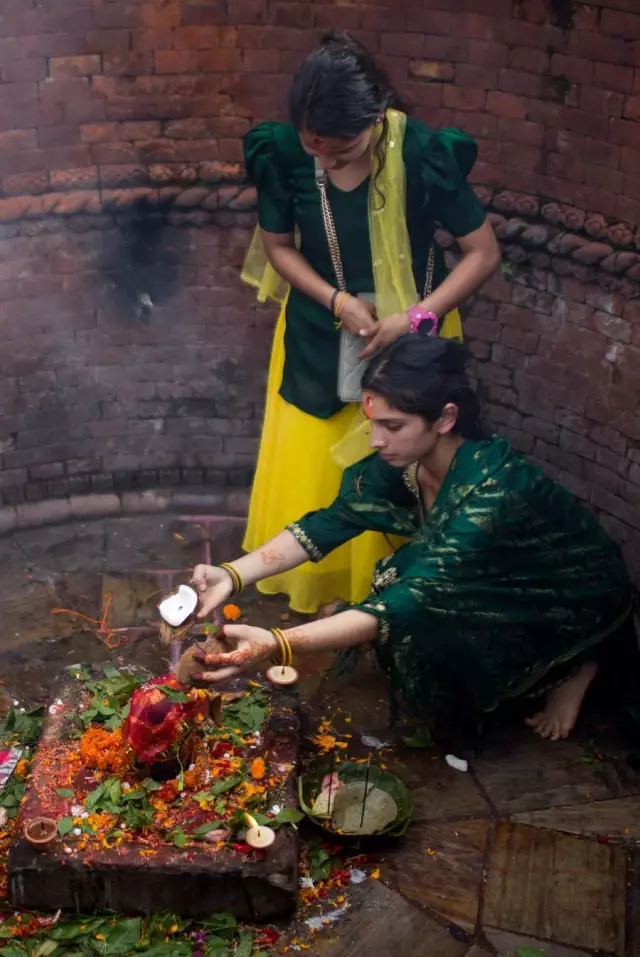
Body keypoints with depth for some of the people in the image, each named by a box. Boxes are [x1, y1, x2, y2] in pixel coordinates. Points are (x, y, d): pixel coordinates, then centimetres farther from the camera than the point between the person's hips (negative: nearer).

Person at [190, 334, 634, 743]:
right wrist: (233, 574, -28)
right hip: (502, 584, 7)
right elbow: (330, 523, -13)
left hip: (582, 597, -7)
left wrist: (275, 645, -51)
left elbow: (414, 598, -43)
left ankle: (573, 666, 0)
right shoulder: (405, 460, -18)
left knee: (424, 621, -25)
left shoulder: (495, 487, -39)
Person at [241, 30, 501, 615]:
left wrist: (417, 316, -25)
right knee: (307, 467, 14)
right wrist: (337, 301, -19)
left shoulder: (425, 154, -26)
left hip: (410, 334, -2)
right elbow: (277, 245, -4)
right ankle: (305, 577, 38)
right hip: (319, 332, 2)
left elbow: (485, 253, -16)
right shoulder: (284, 153, -20)